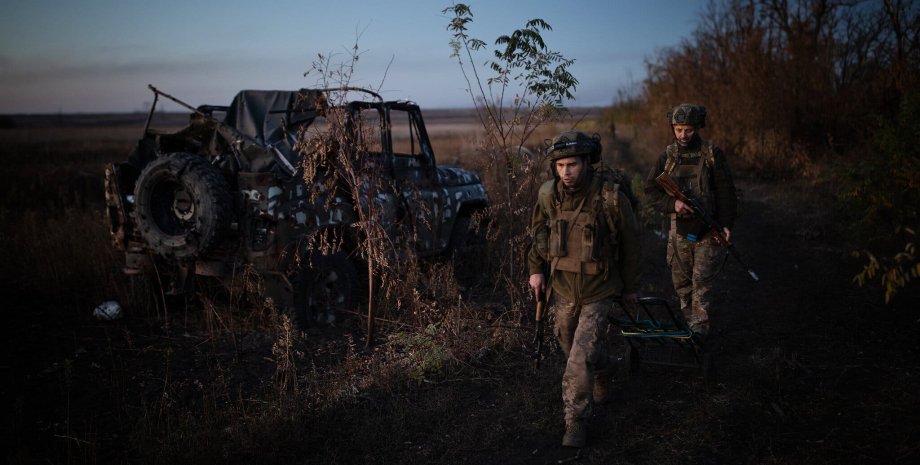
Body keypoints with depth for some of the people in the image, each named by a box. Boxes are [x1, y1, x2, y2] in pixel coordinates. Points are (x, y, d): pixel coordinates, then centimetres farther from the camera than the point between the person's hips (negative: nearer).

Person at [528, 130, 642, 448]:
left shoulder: (611, 198, -21)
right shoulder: (549, 196, -9)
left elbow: (630, 244, -7)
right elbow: (539, 231, 11)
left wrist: (631, 287, 3)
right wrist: (536, 269, 3)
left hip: (598, 292, -5)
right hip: (563, 287, 5)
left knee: (581, 359, -10)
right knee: (569, 345, 21)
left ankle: (577, 420, 7)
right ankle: (604, 369, 52)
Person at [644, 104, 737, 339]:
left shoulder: (713, 154, -2)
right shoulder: (666, 157, 5)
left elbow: (726, 192, -1)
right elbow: (651, 192, 4)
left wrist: (725, 224, -10)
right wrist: (672, 203, -14)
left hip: (706, 230, -3)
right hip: (678, 229, 3)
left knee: (702, 279, -6)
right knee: (681, 281, 9)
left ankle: (700, 325, 0)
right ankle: (689, 322, 23)